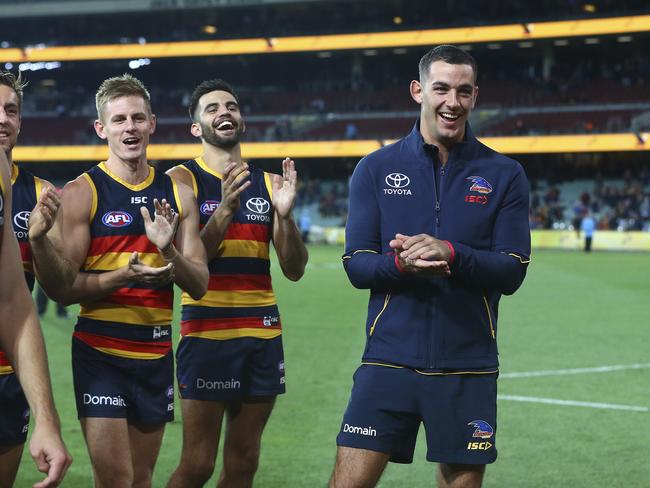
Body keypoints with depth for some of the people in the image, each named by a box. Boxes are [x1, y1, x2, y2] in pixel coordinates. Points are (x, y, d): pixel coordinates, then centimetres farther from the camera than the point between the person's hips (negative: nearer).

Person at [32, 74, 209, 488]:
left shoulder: (176, 194, 7)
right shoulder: (83, 193, -6)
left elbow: (199, 285, 5)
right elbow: (61, 288, -10)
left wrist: (169, 251, -14)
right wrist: (123, 276, -24)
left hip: (157, 352, 4)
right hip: (100, 353, -4)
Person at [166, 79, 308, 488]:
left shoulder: (269, 184, 11)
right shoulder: (183, 179, -1)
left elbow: (295, 270, 6)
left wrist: (285, 215, -11)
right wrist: (225, 209, -22)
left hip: (264, 334, 5)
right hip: (207, 333, -4)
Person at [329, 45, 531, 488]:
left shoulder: (504, 175, 4)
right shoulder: (376, 169, 5)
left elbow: (512, 272, -2)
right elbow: (356, 265, 2)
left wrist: (450, 253, -19)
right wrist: (400, 264, -19)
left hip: (468, 366, 0)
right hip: (389, 359, 0)